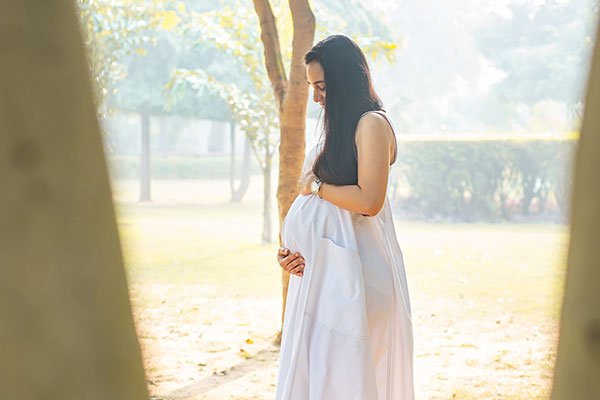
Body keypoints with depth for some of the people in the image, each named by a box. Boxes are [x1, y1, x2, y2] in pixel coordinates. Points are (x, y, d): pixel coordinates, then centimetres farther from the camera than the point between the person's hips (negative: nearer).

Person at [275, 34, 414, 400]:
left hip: (350, 270, -9)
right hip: (318, 268, 9)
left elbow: (369, 200, -21)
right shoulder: (338, 126, 17)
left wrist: (316, 186, -7)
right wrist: (288, 248, 4)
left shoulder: (372, 124, -10)